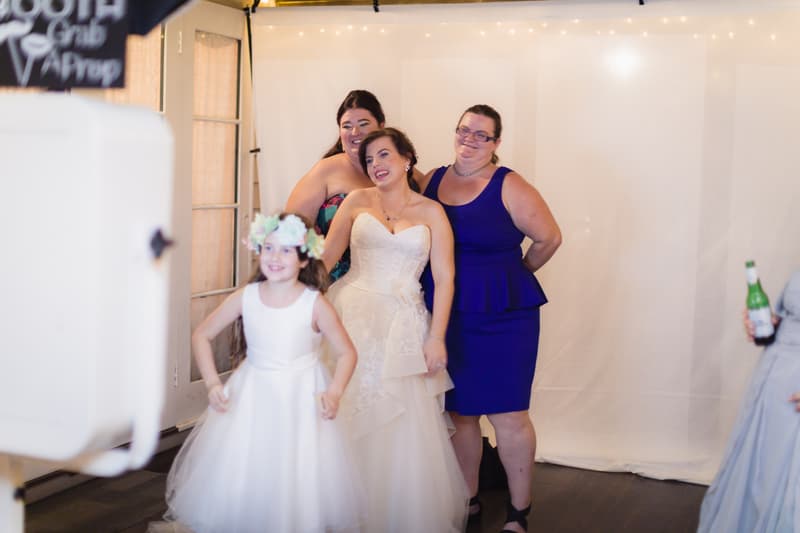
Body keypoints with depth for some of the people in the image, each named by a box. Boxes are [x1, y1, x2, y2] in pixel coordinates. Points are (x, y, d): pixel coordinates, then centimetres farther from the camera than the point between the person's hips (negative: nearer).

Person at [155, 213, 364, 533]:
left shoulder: (315, 304, -10)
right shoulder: (245, 298, -4)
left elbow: (346, 352, -3)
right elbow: (201, 336, 5)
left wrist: (334, 393, -17)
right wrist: (212, 384, -4)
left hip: (302, 401, -2)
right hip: (251, 398, 2)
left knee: (301, 482, -4)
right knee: (238, 477, 4)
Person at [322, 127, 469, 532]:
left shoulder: (430, 212, 6)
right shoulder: (357, 202, 7)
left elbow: (444, 278, 1)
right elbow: (326, 256, 5)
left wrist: (436, 338, -8)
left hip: (402, 325, 0)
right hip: (352, 316, 1)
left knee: (405, 432, -3)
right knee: (351, 422, 2)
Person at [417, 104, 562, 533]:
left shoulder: (509, 187, -6)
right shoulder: (432, 180, 8)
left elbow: (549, 238, -4)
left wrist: (517, 273, 9)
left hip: (501, 318, -4)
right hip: (446, 317, 4)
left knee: (507, 416, 0)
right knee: (458, 413, 11)